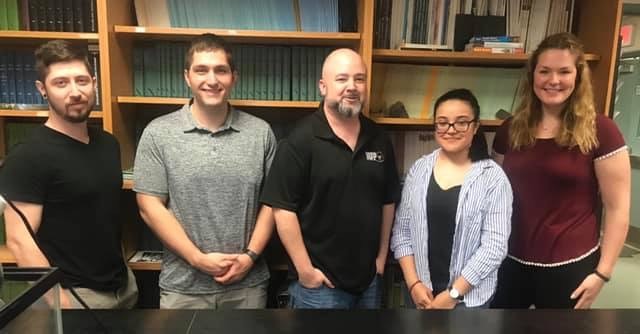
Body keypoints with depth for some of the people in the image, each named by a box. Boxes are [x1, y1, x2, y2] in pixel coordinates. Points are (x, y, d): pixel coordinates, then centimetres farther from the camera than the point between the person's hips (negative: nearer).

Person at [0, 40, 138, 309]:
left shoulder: (108, 144, 5)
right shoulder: (27, 157, -16)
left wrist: (121, 273, 12)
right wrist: (60, 302, -21)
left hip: (123, 285, 7)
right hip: (75, 294, -7)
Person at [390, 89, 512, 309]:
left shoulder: (493, 178, -10)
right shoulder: (419, 169, -1)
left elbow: (494, 247, -12)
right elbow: (402, 231, 1)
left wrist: (454, 293, -13)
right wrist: (413, 283, -6)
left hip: (470, 295, -2)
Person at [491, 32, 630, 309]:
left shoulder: (599, 131, -8)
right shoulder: (510, 130, 3)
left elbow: (618, 208, -7)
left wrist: (602, 272, -9)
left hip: (568, 267, -3)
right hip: (510, 262, 4)